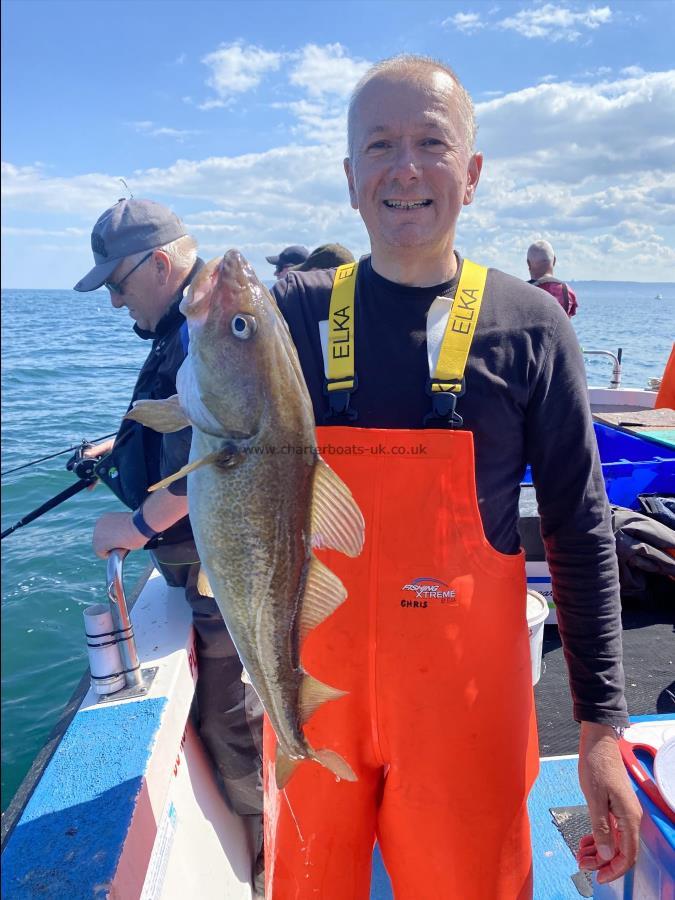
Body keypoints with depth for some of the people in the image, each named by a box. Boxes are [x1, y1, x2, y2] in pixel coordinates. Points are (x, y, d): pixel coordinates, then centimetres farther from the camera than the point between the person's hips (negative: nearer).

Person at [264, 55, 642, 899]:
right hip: (313, 689, 2)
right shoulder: (293, 312, -3)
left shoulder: (530, 328, -7)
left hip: (465, 704, -1)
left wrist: (602, 724, -4)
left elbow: (578, 532, -3)